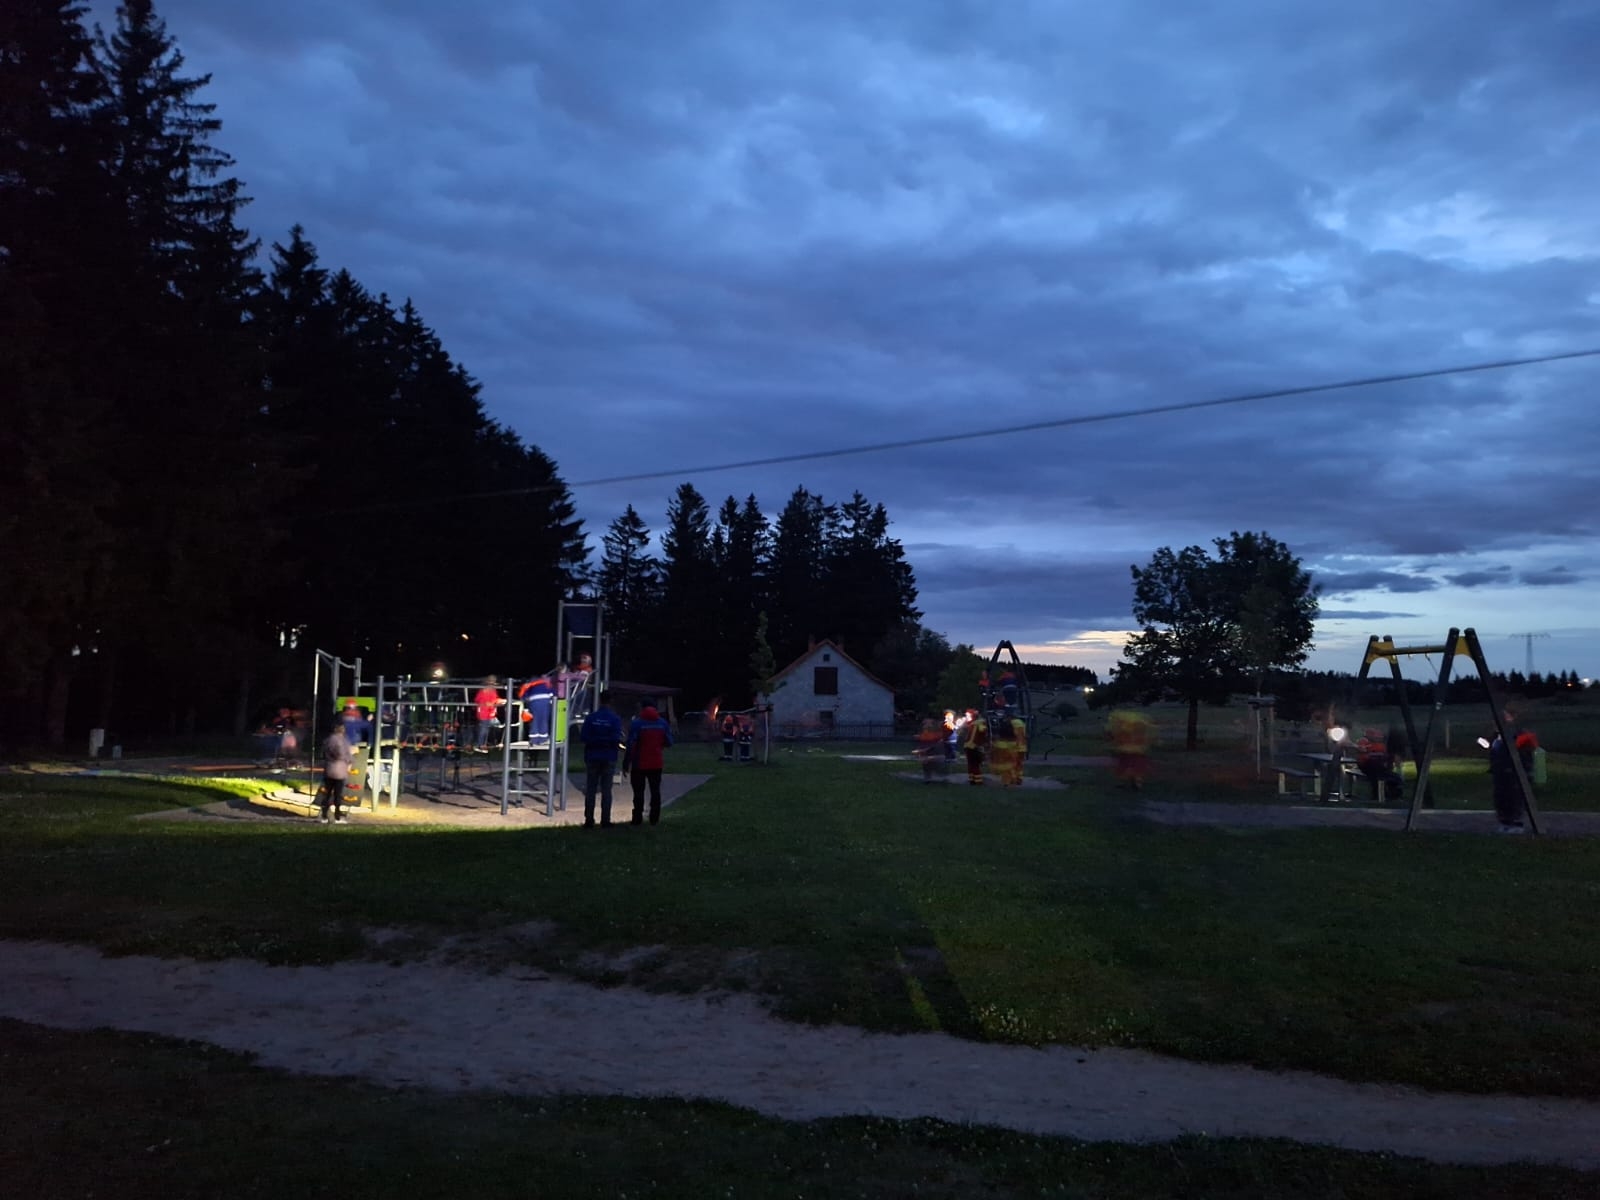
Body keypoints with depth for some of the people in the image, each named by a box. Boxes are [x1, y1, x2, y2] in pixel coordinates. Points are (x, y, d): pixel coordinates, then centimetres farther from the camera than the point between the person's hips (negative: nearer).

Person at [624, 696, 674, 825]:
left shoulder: (636, 723, -12)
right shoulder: (663, 723, 1)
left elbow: (631, 745, -15)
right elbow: (669, 742, 5)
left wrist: (625, 764, -10)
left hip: (639, 764, -3)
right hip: (657, 764, 3)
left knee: (638, 792, 4)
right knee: (655, 790, 10)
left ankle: (638, 818, 5)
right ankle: (654, 818, 9)